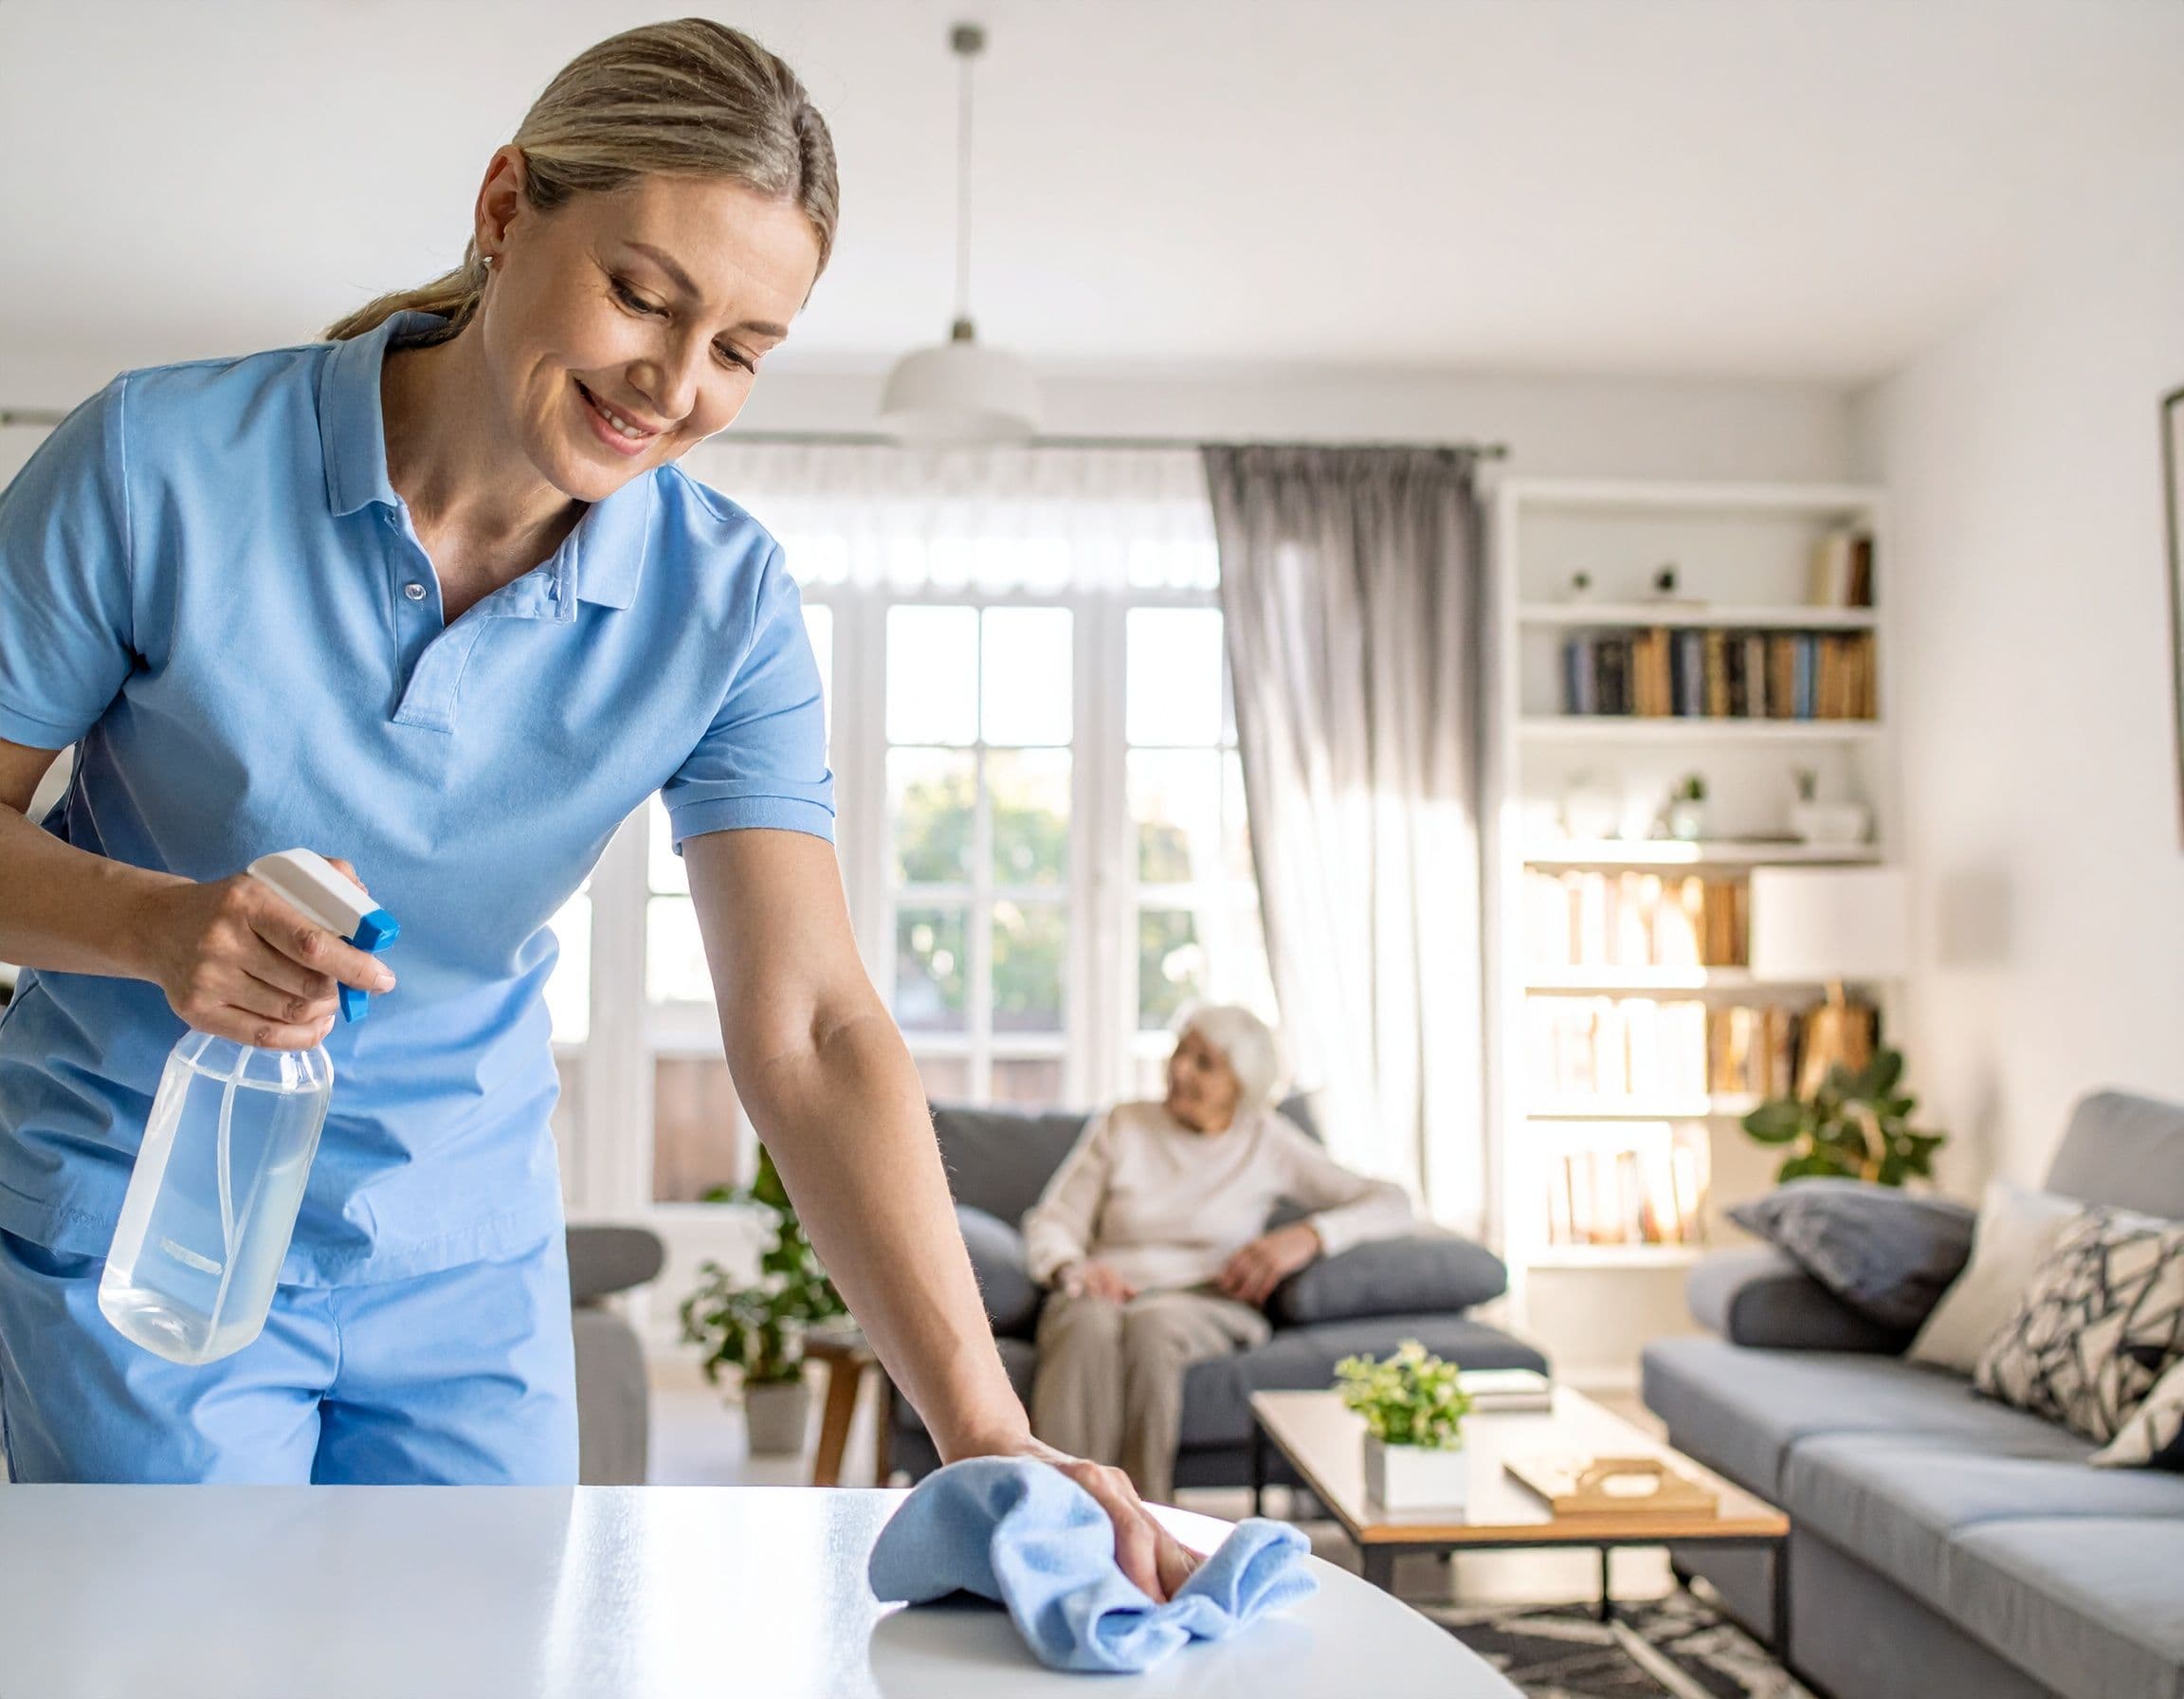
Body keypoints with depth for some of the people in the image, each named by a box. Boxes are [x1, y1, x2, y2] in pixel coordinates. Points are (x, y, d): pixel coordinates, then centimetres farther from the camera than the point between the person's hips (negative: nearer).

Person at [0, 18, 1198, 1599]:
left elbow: (811, 1028, -19)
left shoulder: (725, 603, -13)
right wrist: (160, 924, -29)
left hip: (468, 1248, 2)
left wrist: (987, 1433, -29)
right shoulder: (163, 460, -17)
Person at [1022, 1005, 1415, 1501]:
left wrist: (1308, 1236, -12)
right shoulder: (1122, 1126, 15)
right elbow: (1049, 1221, 11)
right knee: (1089, 1327, -36)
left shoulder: (1267, 1140, 11)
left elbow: (1392, 1203, 6)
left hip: (1207, 1302, -1)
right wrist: (1071, 1268, -12)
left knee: (1152, 1326, -38)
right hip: (1107, 1293, 1)